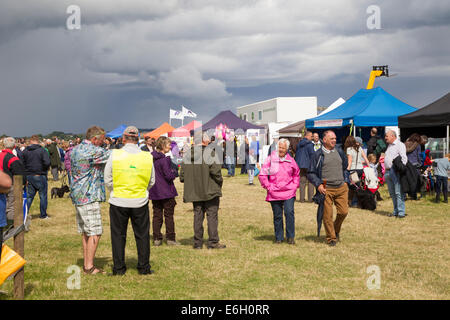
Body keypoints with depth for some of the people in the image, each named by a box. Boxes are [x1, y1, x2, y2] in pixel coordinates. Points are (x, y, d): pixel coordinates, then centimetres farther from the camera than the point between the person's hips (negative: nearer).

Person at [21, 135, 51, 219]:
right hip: (40, 176, -4)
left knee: (29, 196, 11)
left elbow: (21, 164, 3)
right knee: (43, 196, 7)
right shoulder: (42, 150, -10)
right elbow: (47, 163, -19)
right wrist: (45, 170, 3)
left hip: (29, 176, 4)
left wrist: (25, 177, 7)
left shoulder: (25, 151, 3)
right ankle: (43, 215, 11)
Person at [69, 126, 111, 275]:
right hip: (89, 197, -9)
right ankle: (89, 267, -5)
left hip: (77, 196, 9)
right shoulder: (93, 151, -15)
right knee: (95, 232, -5)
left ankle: (86, 263, 17)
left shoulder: (74, 150, 13)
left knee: (85, 232, 13)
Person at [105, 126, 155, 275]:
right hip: (140, 202, 1)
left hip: (118, 201, -1)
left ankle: (119, 268, 12)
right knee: (142, 235, 11)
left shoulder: (115, 155, -9)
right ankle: (144, 267, 15)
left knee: (118, 235, 9)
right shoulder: (147, 157, -3)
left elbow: (107, 179, -3)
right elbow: (151, 181, 6)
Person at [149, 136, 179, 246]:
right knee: (169, 215, 4)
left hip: (154, 192, 6)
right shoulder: (164, 159, -18)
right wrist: (174, 172, 2)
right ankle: (170, 239, 8)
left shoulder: (151, 158, 4)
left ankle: (156, 239, 11)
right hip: (166, 192, -6)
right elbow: (169, 176, -19)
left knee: (157, 215, 11)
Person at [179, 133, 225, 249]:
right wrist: (219, 182, -3)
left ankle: (197, 243, 13)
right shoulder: (209, 152, -11)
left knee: (197, 216, 11)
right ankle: (213, 242, 4)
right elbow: (215, 170, -19)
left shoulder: (188, 154, 5)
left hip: (194, 192, 5)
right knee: (212, 216, 2)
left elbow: (182, 175, 6)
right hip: (210, 190, -5)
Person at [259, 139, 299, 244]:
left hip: (289, 193, 1)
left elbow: (296, 174, 25)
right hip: (274, 193, -1)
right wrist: (268, 187, -2)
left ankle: (291, 237, -2)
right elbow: (262, 174, 2)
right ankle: (279, 237, 17)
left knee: (289, 213, -13)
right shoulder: (271, 158, -1)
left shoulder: (291, 160, 8)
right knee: (277, 216, 5)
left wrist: (295, 185, 13)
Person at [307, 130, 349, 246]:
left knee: (343, 212, -1)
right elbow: (311, 173, 1)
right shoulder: (318, 154, -1)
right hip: (326, 189, -4)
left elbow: (345, 167, 26)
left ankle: (336, 230, 26)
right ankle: (331, 238, 10)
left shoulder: (339, 151, 12)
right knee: (328, 215, -3)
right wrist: (318, 185, -10)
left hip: (341, 188, 4)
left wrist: (346, 180, 13)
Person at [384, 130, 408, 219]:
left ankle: (401, 212, -9)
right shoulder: (389, 146, 22)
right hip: (388, 171, 8)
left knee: (398, 192, -9)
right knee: (392, 193, 10)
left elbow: (404, 158, -12)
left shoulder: (400, 145, -4)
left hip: (395, 171, -8)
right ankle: (395, 211, 15)